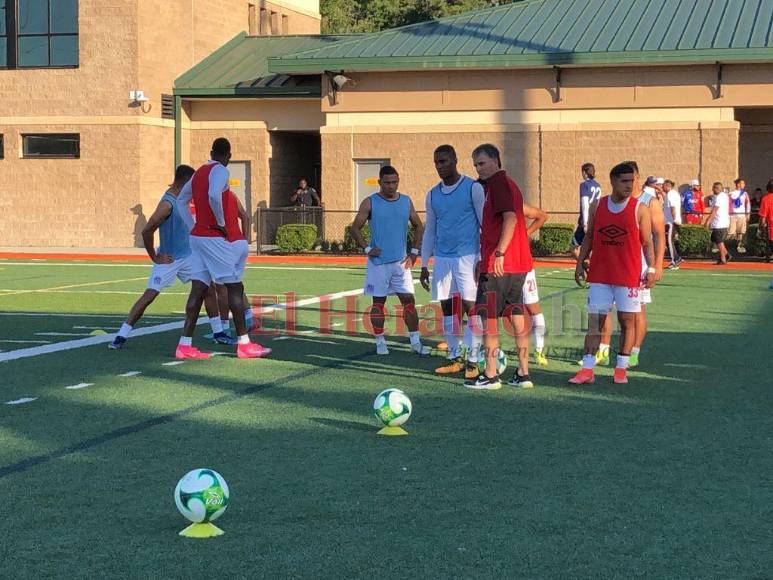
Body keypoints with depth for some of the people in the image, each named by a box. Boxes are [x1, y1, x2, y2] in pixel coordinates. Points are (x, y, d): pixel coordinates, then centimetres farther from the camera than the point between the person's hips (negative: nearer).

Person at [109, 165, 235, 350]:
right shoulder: (167, 203, -23)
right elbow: (147, 231, -25)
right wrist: (155, 258, -17)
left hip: (187, 256, 8)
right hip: (169, 259, -8)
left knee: (208, 290, 7)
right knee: (149, 296, -10)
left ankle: (218, 333, 17)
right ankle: (121, 336, -5)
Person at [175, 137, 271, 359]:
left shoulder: (199, 173, 15)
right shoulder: (220, 171, -11)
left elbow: (181, 200, 25)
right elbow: (214, 196, -30)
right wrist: (222, 223, -18)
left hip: (198, 236, 8)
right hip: (218, 239, -8)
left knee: (198, 289, 5)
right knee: (235, 288, 0)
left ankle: (185, 345, 0)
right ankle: (244, 344, 2)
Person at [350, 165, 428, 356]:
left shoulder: (406, 202, 7)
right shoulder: (370, 203, -2)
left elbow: (419, 227, 15)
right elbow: (355, 228, 1)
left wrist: (414, 252, 5)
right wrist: (367, 249, -10)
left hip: (401, 261, 3)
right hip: (378, 262, -2)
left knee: (409, 299, -2)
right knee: (378, 302, 3)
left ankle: (415, 341, 1)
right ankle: (380, 341, 12)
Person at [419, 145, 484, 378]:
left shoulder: (473, 188, -4)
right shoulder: (433, 195, 12)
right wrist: (424, 265, 13)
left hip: (467, 257, -5)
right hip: (442, 259, 5)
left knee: (470, 307, -7)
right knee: (447, 308, 6)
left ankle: (473, 360, -3)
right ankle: (455, 358, 14)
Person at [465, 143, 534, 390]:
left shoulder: (498, 184, -10)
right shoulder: (509, 184, 20)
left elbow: (510, 218, -22)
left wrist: (499, 253, -28)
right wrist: (484, 260, 28)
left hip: (498, 265, -9)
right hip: (519, 264, 9)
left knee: (488, 317, -3)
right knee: (517, 317, 10)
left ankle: (490, 375, -1)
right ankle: (523, 374, 13)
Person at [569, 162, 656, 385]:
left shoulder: (640, 209, -2)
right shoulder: (597, 206, 6)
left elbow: (647, 243, -1)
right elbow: (589, 238, 13)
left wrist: (651, 269, -9)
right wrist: (580, 264, 7)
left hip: (628, 275, -2)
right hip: (599, 275, 2)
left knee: (627, 320, 3)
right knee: (595, 320, -1)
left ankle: (621, 369, 14)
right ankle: (587, 370, 0)